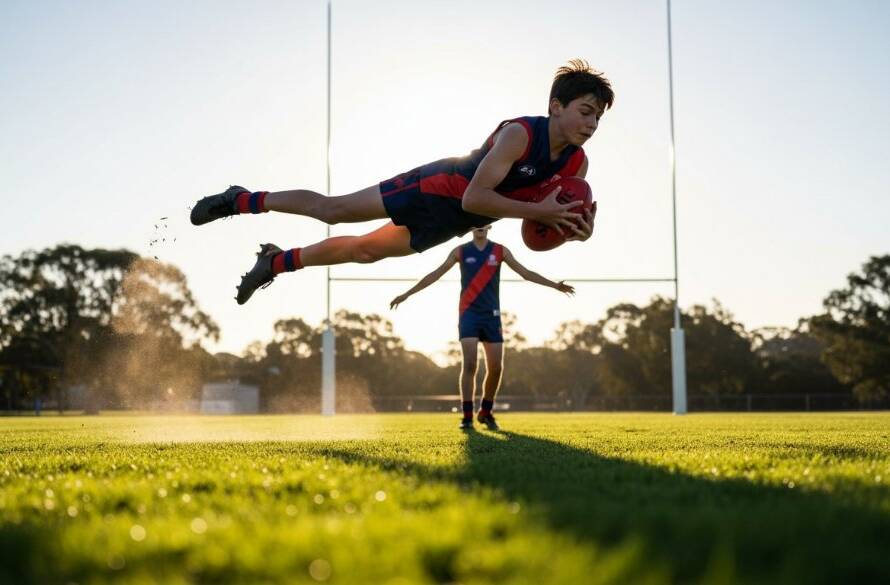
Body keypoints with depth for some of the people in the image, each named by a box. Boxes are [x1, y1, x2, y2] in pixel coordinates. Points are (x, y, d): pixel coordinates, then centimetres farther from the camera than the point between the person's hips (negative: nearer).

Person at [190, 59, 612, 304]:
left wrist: (573, 227, -24)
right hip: (437, 188, -6)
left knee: (365, 250, 16)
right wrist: (539, 210, -42)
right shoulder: (519, 133, -32)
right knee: (333, 209, 2)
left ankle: (276, 263, 36)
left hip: (453, 222, 6)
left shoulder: (577, 165, -11)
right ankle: (242, 200, 25)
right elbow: (473, 197, -38)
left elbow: (543, 225, -2)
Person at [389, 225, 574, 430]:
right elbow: (435, 275, 4)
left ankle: (486, 412, 20)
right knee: (469, 364, -15)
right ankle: (467, 416, -10)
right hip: (469, 313, -2)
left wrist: (554, 285, 1)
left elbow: (526, 273, 8)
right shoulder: (460, 251, 3)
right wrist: (406, 294, 1)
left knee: (496, 367, 0)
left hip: (491, 315, 2)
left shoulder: (500, 251, 6)